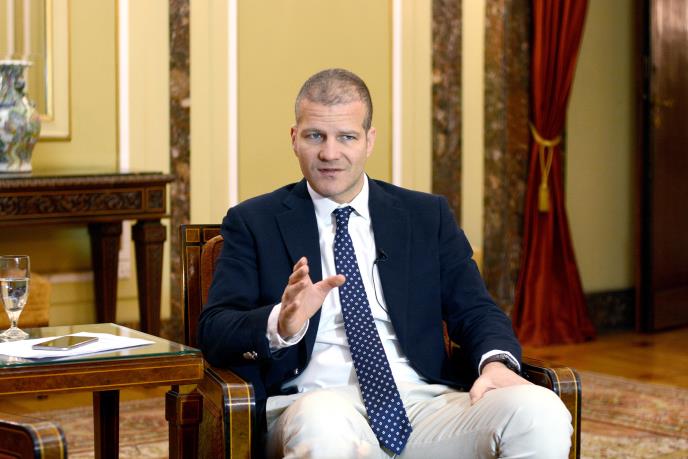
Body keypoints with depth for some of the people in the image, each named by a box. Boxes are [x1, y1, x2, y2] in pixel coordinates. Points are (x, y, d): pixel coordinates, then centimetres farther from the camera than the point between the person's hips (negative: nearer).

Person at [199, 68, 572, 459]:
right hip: (315, 403, -3)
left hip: (425, 399, 3)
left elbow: (475, 310, 14)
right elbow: (214, 332, 2)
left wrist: (496, 361, -11)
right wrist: (281, 323, -21)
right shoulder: (253, 222, 12)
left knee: (543, 413, -26)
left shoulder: (428, 216, 18)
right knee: (323, 423, -41)